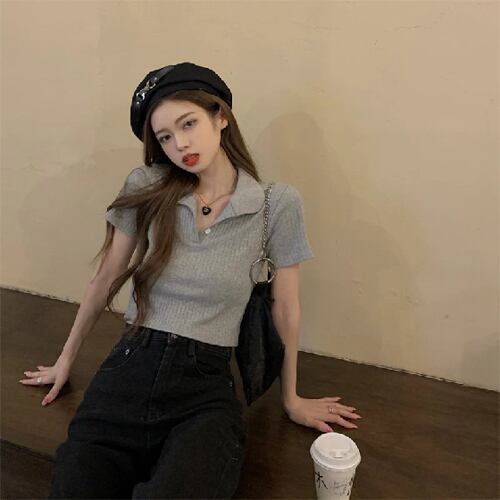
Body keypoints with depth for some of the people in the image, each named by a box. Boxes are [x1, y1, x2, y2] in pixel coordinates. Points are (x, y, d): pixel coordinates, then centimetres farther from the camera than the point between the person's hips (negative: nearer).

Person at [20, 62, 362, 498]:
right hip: (128, 369, 2)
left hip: (206, 385, -1)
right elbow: (107, 279, 10)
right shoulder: (145, 188, 0)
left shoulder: (278, 203, -5)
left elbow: (284, 308, 2)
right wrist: (67, 359, 20)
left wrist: (291, 399, 12)